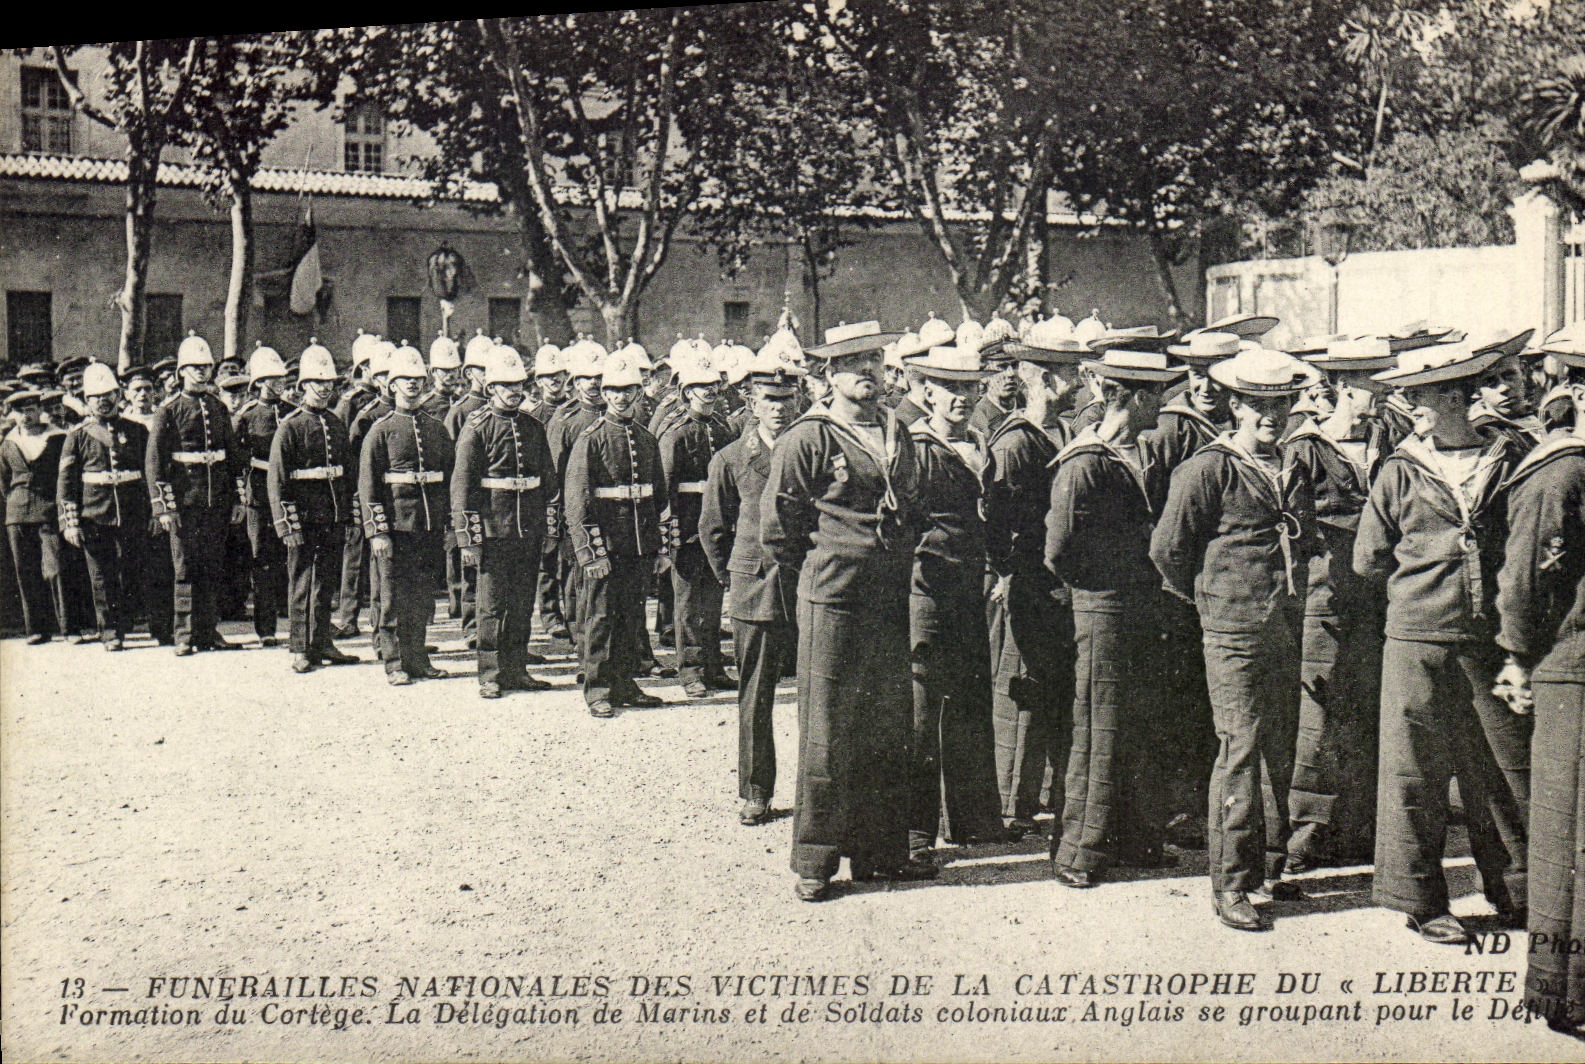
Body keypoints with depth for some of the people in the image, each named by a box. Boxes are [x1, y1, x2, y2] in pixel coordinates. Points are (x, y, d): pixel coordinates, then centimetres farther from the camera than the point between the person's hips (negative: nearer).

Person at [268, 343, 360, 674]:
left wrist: (349, 515, 13)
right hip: (304, 520, -5)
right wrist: (286, 525, -14)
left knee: (326, 582, 12)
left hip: (333, 520, 5)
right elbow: (276, 479, -9)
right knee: (302, 584, 1)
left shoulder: (336, 424, 12)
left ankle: (322, 643, 21)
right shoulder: (290, 426, -6)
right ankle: (300, 650, 8)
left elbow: (348, 471, 18)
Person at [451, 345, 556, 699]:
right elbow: (461, 483, -6)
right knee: (492, 604, 0)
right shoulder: (477, 426, -3)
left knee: (523, 604, 9)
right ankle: (490, 676, 8)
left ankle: (516, 670, 19)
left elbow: (548, 479, 18)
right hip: (492, 527, -5)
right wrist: (466, 537, -11)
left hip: (529, 529, 5)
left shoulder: (534, 427, 12)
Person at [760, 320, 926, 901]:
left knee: (890, 731, 10)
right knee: (827, 736, -3)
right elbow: (776, 526, -4)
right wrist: (824, 568, 3)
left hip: (891, 601, 6)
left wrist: (900, 567, 15)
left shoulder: (897, 435, 14)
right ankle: (815, 860, 7)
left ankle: (882, 849, 20)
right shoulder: (807, 439, -6)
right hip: (832, 601, -6)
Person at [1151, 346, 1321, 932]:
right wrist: (1206, 596, 6)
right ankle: (1230, 883, 1)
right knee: (1240, 750, -6)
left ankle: (1271, 865, 23)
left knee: (1283, 751, 10)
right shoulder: (1209, 469, -7)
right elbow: (1168, 546, -6)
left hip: (1287, 627, 6)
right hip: (1234, 630, -6)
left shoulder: (1293, 470, 14)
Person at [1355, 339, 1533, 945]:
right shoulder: (1400, 472, 4)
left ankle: (1515, 894, 22)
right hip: (1419, 637, -1)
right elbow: (1368, 560, 8)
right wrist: (1425, 582, 5)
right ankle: (1419, 900, 13)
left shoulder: (1509, 464, 7)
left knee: (1508, 767, 7)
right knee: (1414, 769, 1)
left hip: (1492, 639, 1)